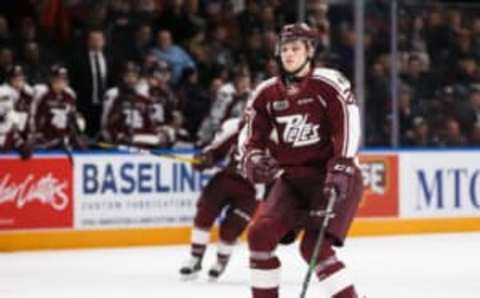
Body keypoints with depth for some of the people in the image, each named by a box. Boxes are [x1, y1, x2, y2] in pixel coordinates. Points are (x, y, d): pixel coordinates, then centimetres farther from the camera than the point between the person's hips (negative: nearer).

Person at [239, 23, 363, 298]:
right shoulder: (267, 94, 5)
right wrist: (254, 160, -12)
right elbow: (252, 137, 10)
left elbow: (348, 127, -18)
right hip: (292, 177, 6)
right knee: (261, 233, -7)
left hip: (332, 176, -6)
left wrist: (340, 171, -27)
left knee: (314, 246, -20)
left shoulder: (328, 84, -12)